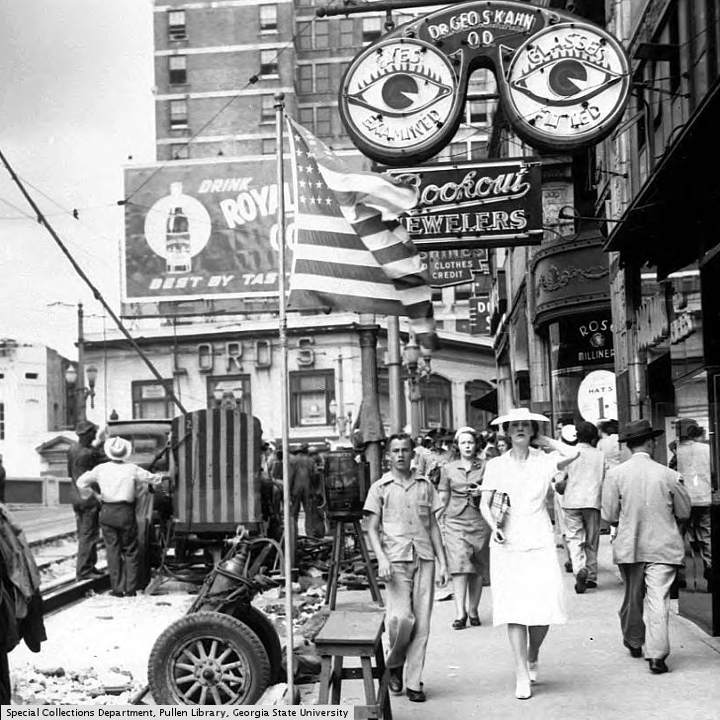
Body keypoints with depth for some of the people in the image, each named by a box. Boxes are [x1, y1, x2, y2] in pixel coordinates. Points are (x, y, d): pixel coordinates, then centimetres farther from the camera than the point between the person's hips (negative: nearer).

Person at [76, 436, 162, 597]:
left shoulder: (101, 469, -1)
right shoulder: (132, 469, -3)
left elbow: (81, 482, 5)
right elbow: (154, 479, 2)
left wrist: (96, 495, 14)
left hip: (107, 512, 1)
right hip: (126, 513, -1)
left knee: (112, 550, 6)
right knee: (130, 551, 9)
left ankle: (117, 588, 5)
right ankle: (130, 589, 9)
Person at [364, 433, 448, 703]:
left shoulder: (425, 486, 13)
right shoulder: (380, 488, 6)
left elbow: (433, 526, 15)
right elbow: (372, 529, 3)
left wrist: (442, 562, 9)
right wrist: (381, 558, -11)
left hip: (424, 559, 3)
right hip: (396, 560, -3)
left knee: (422, 623, 0)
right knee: (401, 617, -15)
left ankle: (414, 683, 8)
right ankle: (394, 664, 12)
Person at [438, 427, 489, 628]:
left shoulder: (485, 467, 6)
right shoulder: (448, 468, 8)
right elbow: (443, 498, 11)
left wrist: (483, 492, -8)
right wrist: (440, 521, 6)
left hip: (479, 520, 1)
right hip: (455, 521, 0)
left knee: (477, 568, 4)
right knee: (459, 565, -12)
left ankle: (473, 610, 16)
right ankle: (460, 613, -14)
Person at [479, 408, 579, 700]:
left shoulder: (543, 461, 5)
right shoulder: (496, 465, 7)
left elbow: (571, 454, -12)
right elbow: (484, 504, 4)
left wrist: (544, 441, 2)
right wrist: (494, 526, -15)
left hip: (539, 543, 0)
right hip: (507, 544, 0)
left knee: (545, 605, -5)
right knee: (514, 608, -6)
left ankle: (533, 655, 25)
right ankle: (522, 675, 2)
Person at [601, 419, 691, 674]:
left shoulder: (615, 474, -8)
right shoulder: (669, 475, -9)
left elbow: (609, 516, -6)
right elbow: (684, 512, 2)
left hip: (628, 546, 2)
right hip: (663, 547, -2)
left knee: (633, 596, 19)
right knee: (658, 599, 0)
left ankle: (634, 642, 37)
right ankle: (657, 654, -6)